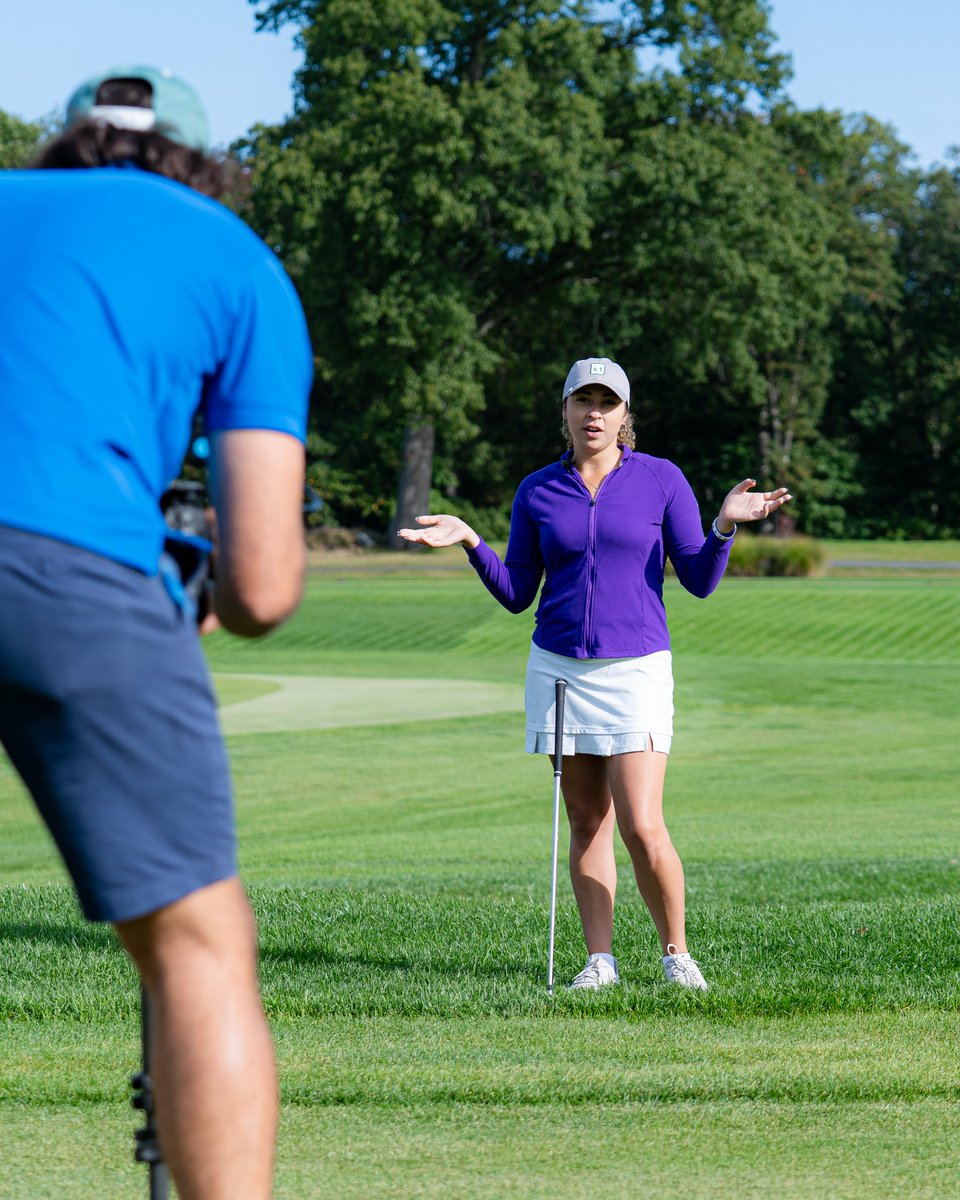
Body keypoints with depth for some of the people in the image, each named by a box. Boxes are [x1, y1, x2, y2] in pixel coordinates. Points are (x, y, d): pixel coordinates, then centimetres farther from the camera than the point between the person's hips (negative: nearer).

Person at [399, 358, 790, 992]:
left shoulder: (662, 480, 0)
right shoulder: (538, 492, 7)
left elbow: (700, 580, 0)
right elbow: (517, 595, 10)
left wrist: (725, 525, -16)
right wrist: (471, 541, -3)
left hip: (635, 671, -3)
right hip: (560, 669, 3)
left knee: (643, 828, -11)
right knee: (587, 821, 4)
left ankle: (677, 953, 5)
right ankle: (600, 960, 10)